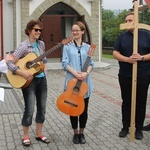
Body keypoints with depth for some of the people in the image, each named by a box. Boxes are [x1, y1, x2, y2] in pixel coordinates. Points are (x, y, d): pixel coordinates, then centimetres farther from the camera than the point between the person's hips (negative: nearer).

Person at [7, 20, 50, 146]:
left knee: (42, 107, 11)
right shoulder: (24, 46, -14)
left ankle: (39, 134, 26)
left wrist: (44, 65, 4)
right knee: (29, 109, -3)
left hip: (42, 79, 7)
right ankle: (26, 136, 16)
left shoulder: (41, 44, 6)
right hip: (29, 80, -6)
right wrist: (22, 73, -27)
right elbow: (10, 63, -19)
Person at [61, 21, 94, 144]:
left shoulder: (87, 47, 9)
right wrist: (75, 73, -19)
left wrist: (86, 73, -16)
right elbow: (65, 63, -4)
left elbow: (91, 63, 4)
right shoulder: (67, 46, 3)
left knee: (84, 109, 7)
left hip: (85, 81, 2)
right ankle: (76, 133, 21)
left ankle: (82, 133, 23)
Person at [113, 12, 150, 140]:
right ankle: (125, 127, 22)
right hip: (125, 76, 2)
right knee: (126, 102, 10)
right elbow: (115, 53, -1)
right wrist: (127, 59, -17)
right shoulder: (122, 37, 6)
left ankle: (139, 128, 20)